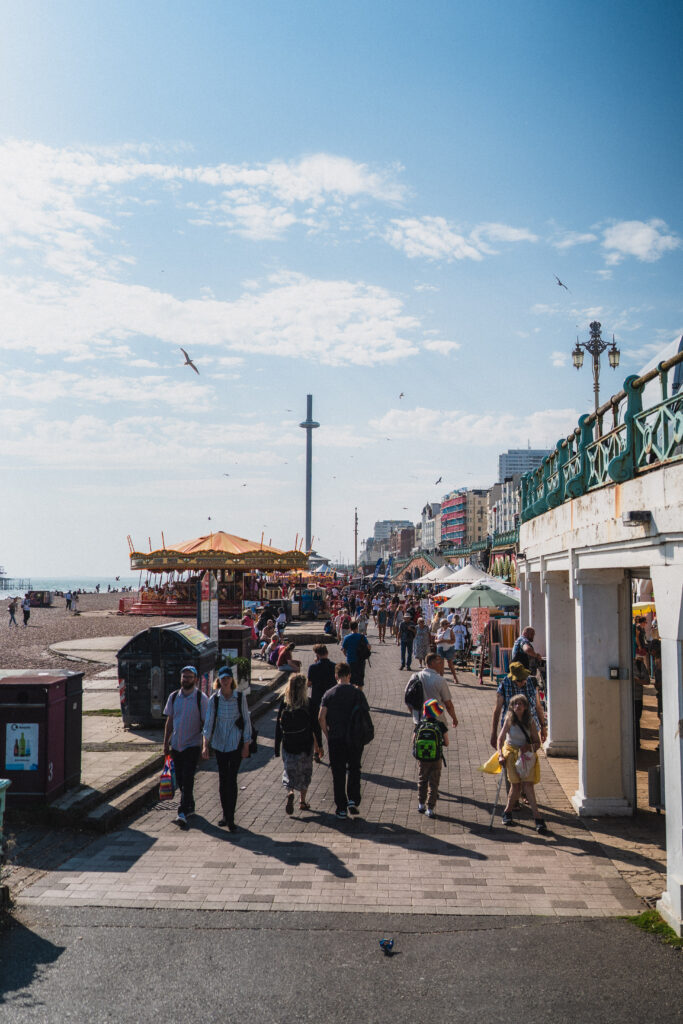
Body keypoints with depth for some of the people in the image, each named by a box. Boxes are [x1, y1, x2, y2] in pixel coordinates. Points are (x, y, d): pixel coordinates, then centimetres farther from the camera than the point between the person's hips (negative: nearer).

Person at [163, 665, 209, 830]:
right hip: (176, 745, 5)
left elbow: (205, 723, -5)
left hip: (192, 745, -5)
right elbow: (169, 721, 12)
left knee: (187, 779, -12)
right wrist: (166, 743, 10)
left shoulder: (201, 698, -8)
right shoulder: (173, 697, 5)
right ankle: (190, 806, 30)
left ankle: (183, 813, -15)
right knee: (180, 779, 12)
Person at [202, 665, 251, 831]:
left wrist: (246, 745, -3)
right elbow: (208, 722, -3)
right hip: (219, 743, 2)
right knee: (223, 779, 9)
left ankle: (230, 818, 2)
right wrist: (205, 745, -12)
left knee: (231, 779, -5)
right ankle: (225, 814, 23)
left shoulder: (240, 697, -5)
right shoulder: (214, 699, -1)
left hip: (236, 743, -2)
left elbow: (246, 721, -1)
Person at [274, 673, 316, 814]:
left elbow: (278, 727, -3)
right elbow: (314, 726, -7)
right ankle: (302, 801, 22)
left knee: (290, 772, 12)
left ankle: (290, 793, -14)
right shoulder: (308, 703, -10)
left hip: (288, 745, 1)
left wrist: (277, 748, 4)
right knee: (305, 773, 17)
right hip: (305, 745, -1)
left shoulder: (284, 703, -6)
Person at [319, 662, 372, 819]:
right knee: (354, 770, 17)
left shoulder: (329, 694, -1)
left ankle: (341, 808, 12)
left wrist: (327, 735, 5)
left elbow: (321, 717, -7)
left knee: (338, 774, 9)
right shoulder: (357, 693, -4)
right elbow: (366, 716, -6)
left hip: (335, 740, 1)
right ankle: (353, 800, 3)